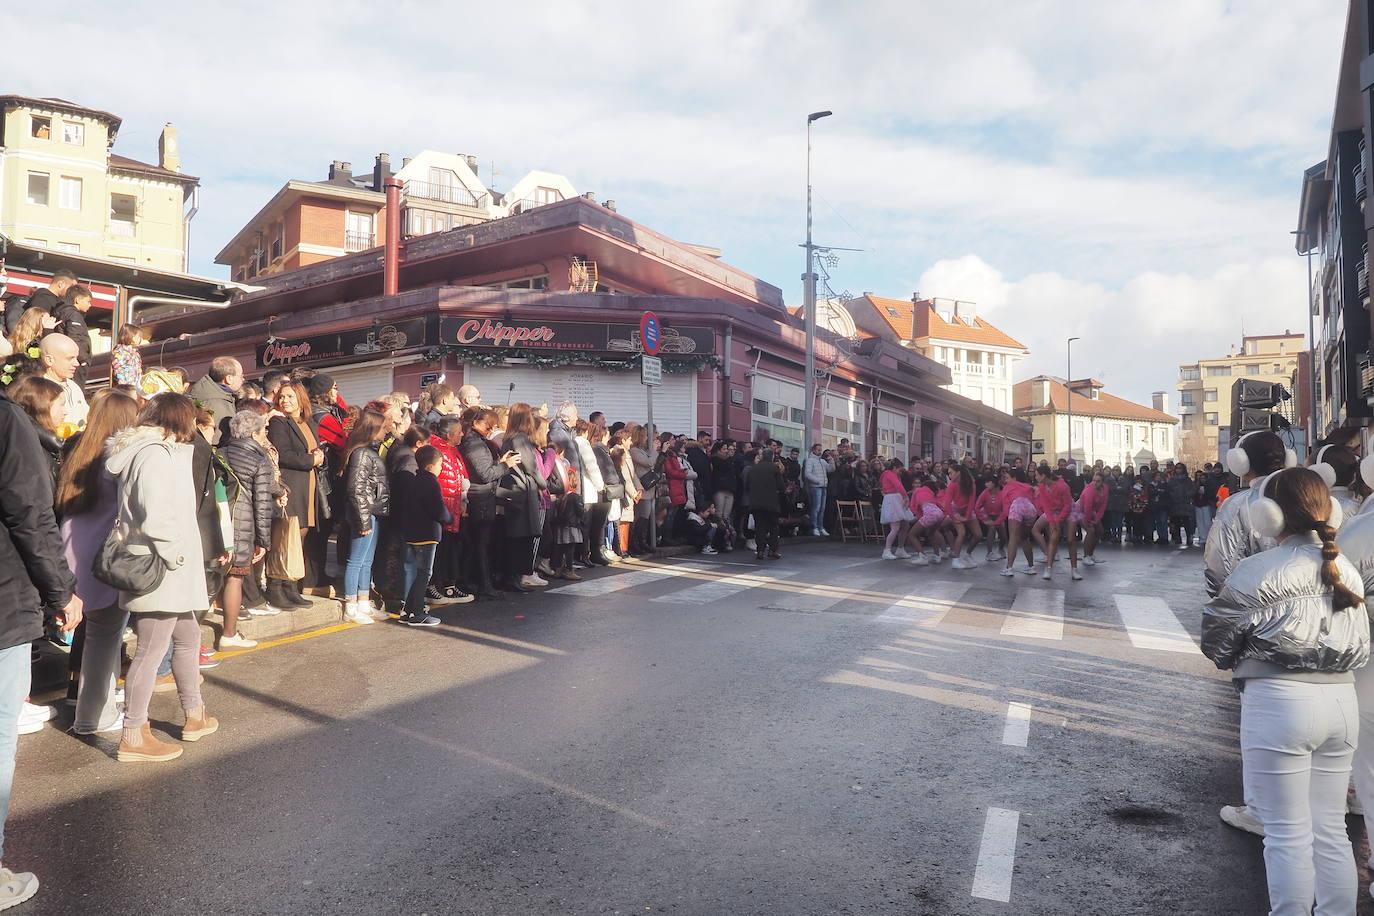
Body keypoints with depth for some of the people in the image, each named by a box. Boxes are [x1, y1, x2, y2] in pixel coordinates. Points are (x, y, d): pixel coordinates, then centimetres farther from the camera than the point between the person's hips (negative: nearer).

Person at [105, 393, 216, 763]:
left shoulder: (155, 450, 14)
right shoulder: (155, 454, -17)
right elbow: (156, 515, -27)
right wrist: (174, 554, -16)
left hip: (167, 571, 11)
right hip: (160, 571, -11)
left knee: (188, 638, 19)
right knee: (150, 651, -3)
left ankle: (195, 716, 31)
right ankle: (133, 736, 6)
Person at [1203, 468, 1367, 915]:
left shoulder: (1257, 571, -13)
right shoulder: (1347, 569, 7)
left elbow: (1216, 641, -6)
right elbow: (1361, 645, 12)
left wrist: (1235, 661, 14)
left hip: (1279, 700, -6)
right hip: (1342, 700, 6)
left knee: (1288, 833, 5)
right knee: (1331, 829, 17)